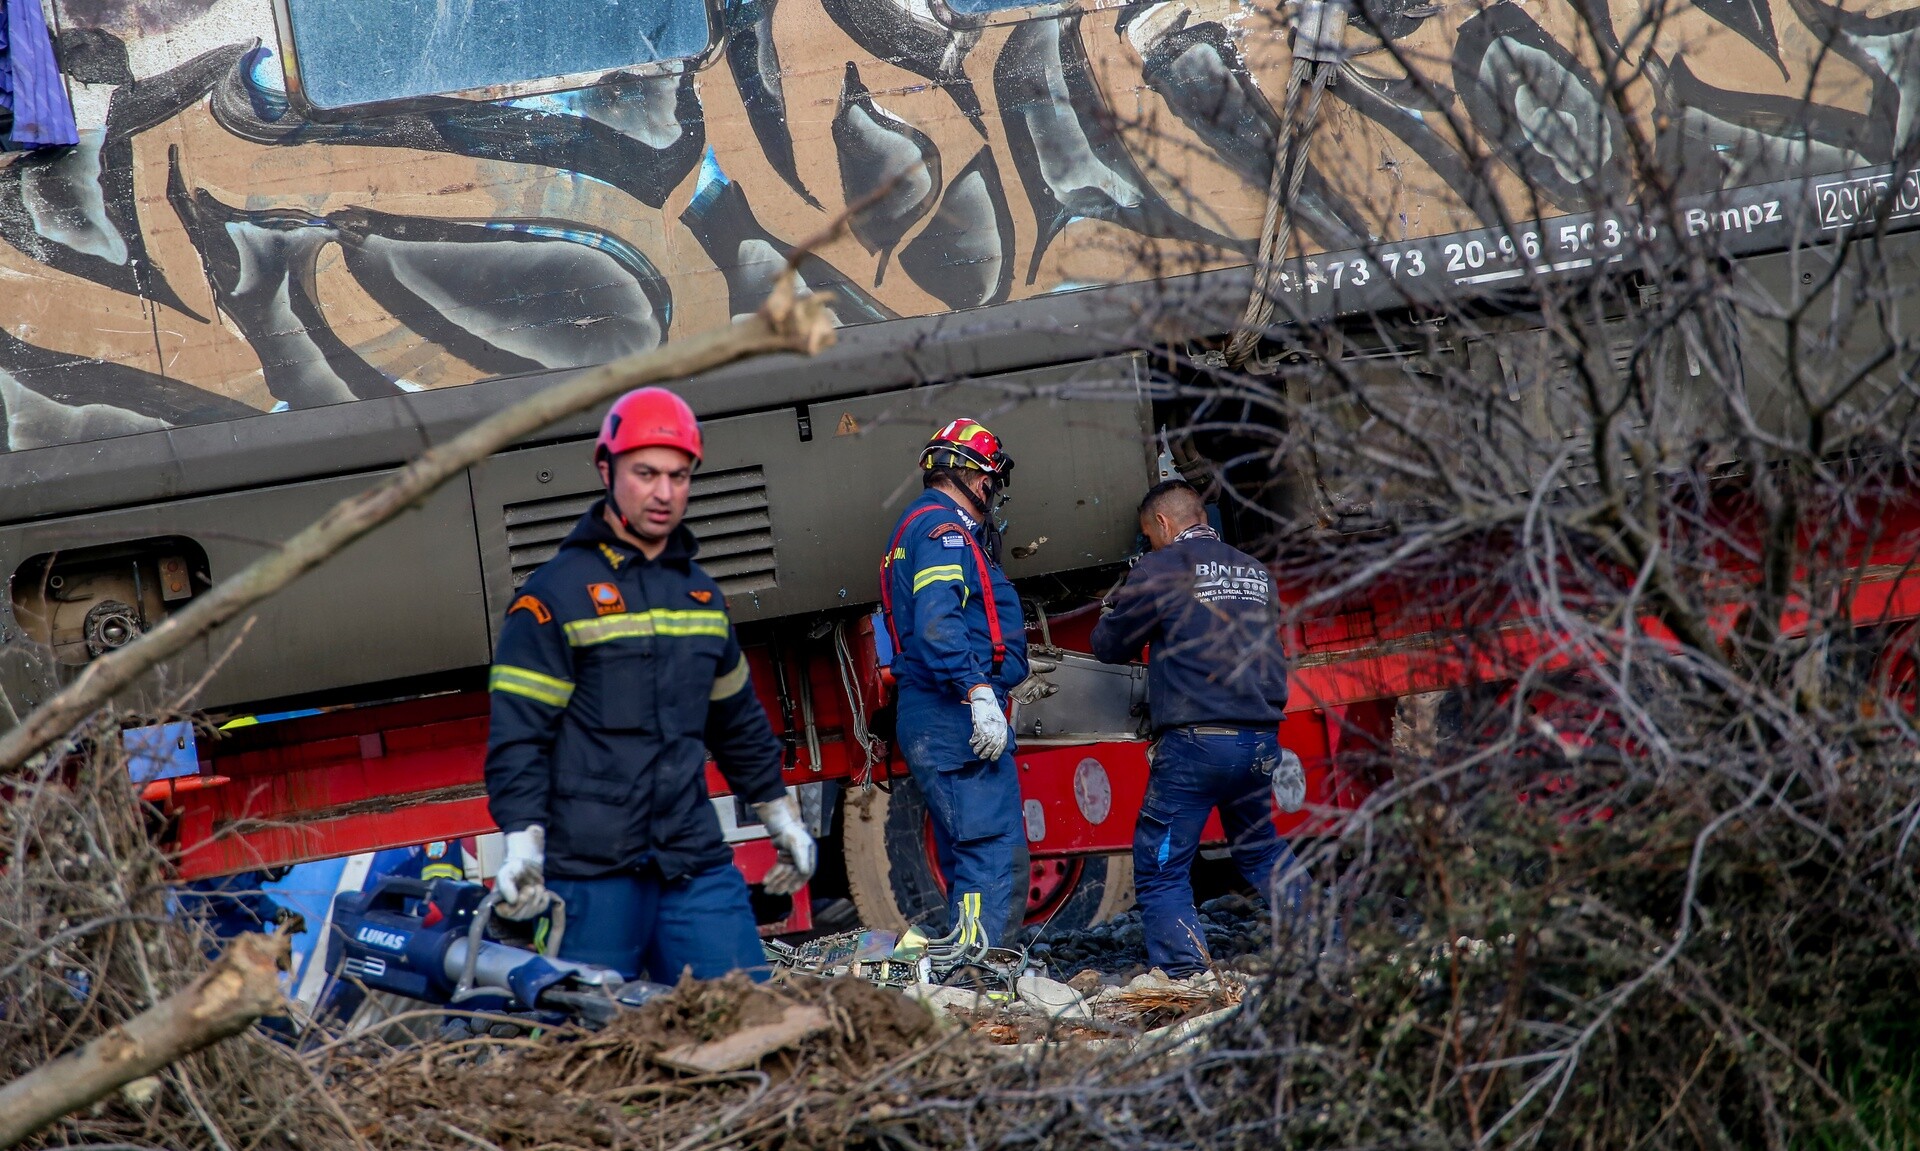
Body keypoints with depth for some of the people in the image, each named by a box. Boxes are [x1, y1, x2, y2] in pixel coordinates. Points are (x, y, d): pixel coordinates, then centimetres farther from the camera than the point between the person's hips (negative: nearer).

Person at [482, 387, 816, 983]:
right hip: (590, 871, -5)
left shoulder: (702, 593, 17)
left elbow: (738, 720, 27)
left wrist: (781, 817, 30)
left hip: (696, 864, 5)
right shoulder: (557, 592, -2)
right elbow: (517, 733, -6)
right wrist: (522, 842, -16)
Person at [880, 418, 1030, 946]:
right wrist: (978, 691, -29)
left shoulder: (926, 526, 25)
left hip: (934, 724, 11)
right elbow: (938, 622, -22)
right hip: (957, 718, -11)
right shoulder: (942, 526, -8)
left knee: (969, 859, 13)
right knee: (992, 849, -15)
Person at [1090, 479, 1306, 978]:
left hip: (1195, 744, -6)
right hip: (1261, 742, 6)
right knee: (1260, 851, 24)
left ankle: (1187, 977, -11)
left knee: (1160, 871, 0)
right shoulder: (1256, 572, 15)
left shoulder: (1161, 569, -3)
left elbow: (1110, 646, 5)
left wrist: (1111, 614, 25)